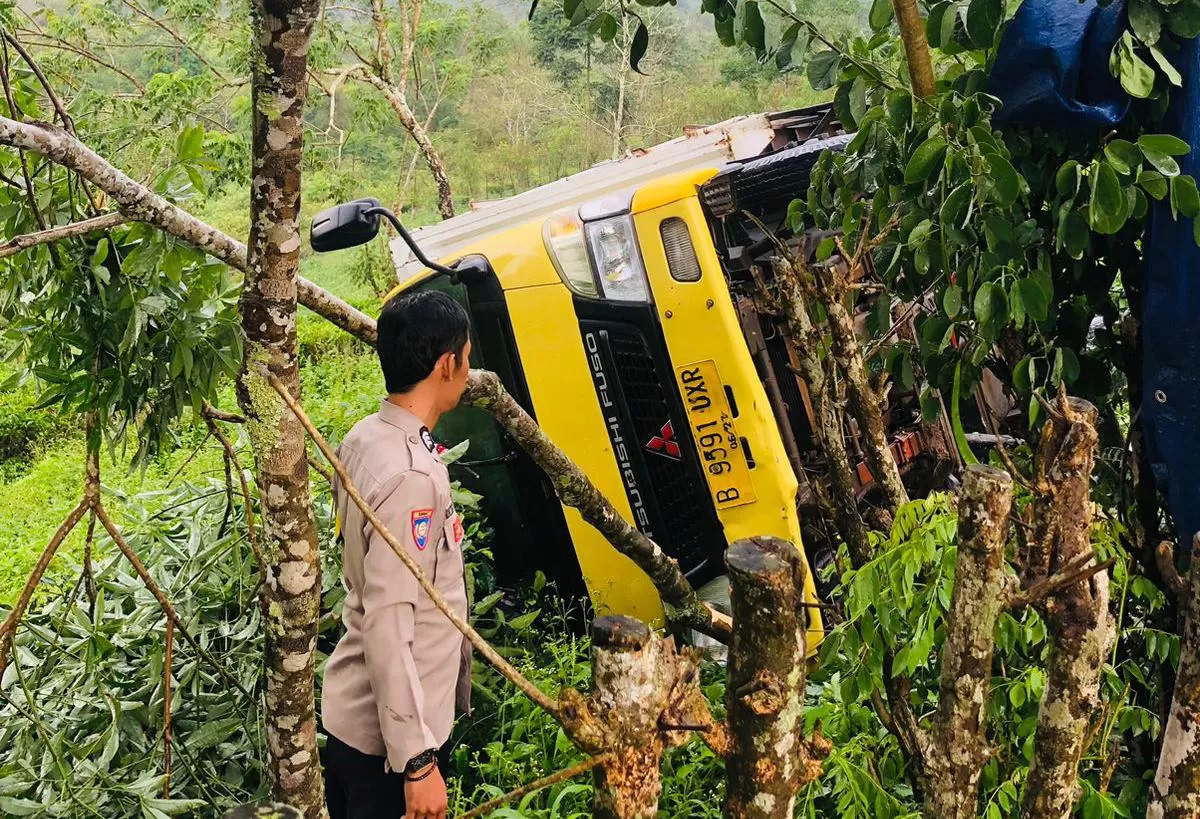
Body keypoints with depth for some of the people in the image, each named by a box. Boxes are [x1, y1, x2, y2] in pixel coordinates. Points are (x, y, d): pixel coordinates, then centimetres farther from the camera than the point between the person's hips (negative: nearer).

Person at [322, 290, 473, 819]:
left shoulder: (365, 438, 2)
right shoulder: (410, 474, -26)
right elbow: (387, 625, -26)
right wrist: (417, 759, -23)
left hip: (353, 713, 9)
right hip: (390, 732, -9)